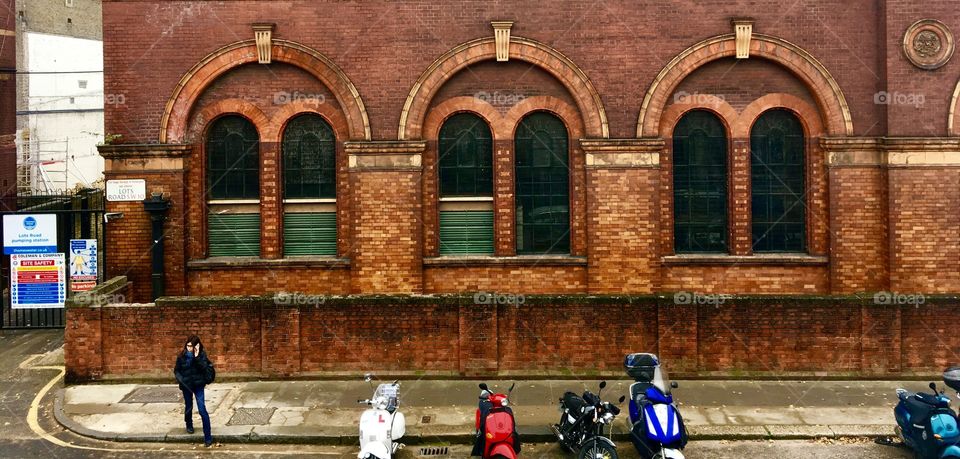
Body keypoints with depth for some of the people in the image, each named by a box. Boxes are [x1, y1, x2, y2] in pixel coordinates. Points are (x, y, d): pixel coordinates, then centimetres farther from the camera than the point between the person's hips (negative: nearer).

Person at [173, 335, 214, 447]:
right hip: (186, 385, 2)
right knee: (188, 407, 20)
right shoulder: (182, 356, -6)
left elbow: (205, 368, -22)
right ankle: (189, 425, 52)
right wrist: (180, 379, -13)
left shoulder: (201, 355, -10)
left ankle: (208, 437, -8)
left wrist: (197, 357, -30)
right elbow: (176, 370, 4)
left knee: (202, 410, -10)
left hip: (198, 385, -2)